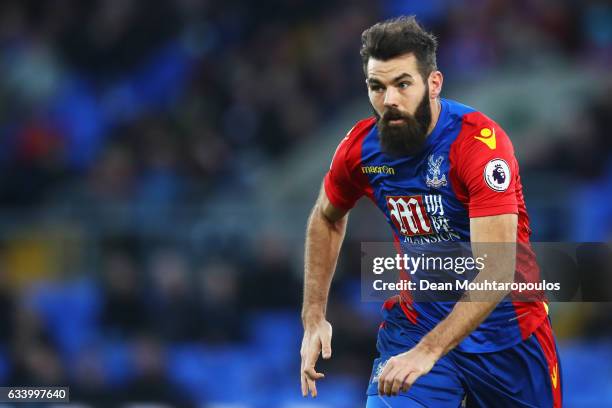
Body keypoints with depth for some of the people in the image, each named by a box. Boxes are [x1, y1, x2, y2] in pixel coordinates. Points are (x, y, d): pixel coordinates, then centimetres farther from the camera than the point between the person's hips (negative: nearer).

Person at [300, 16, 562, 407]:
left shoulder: (481, 143, -24)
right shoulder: (360, 147, -8)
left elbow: (496, 269, -31)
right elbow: (327, 219, 15)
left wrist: (427, 352, -40)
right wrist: (314, 317, 6)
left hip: (507, 328, -2)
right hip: (413, 323, 2)